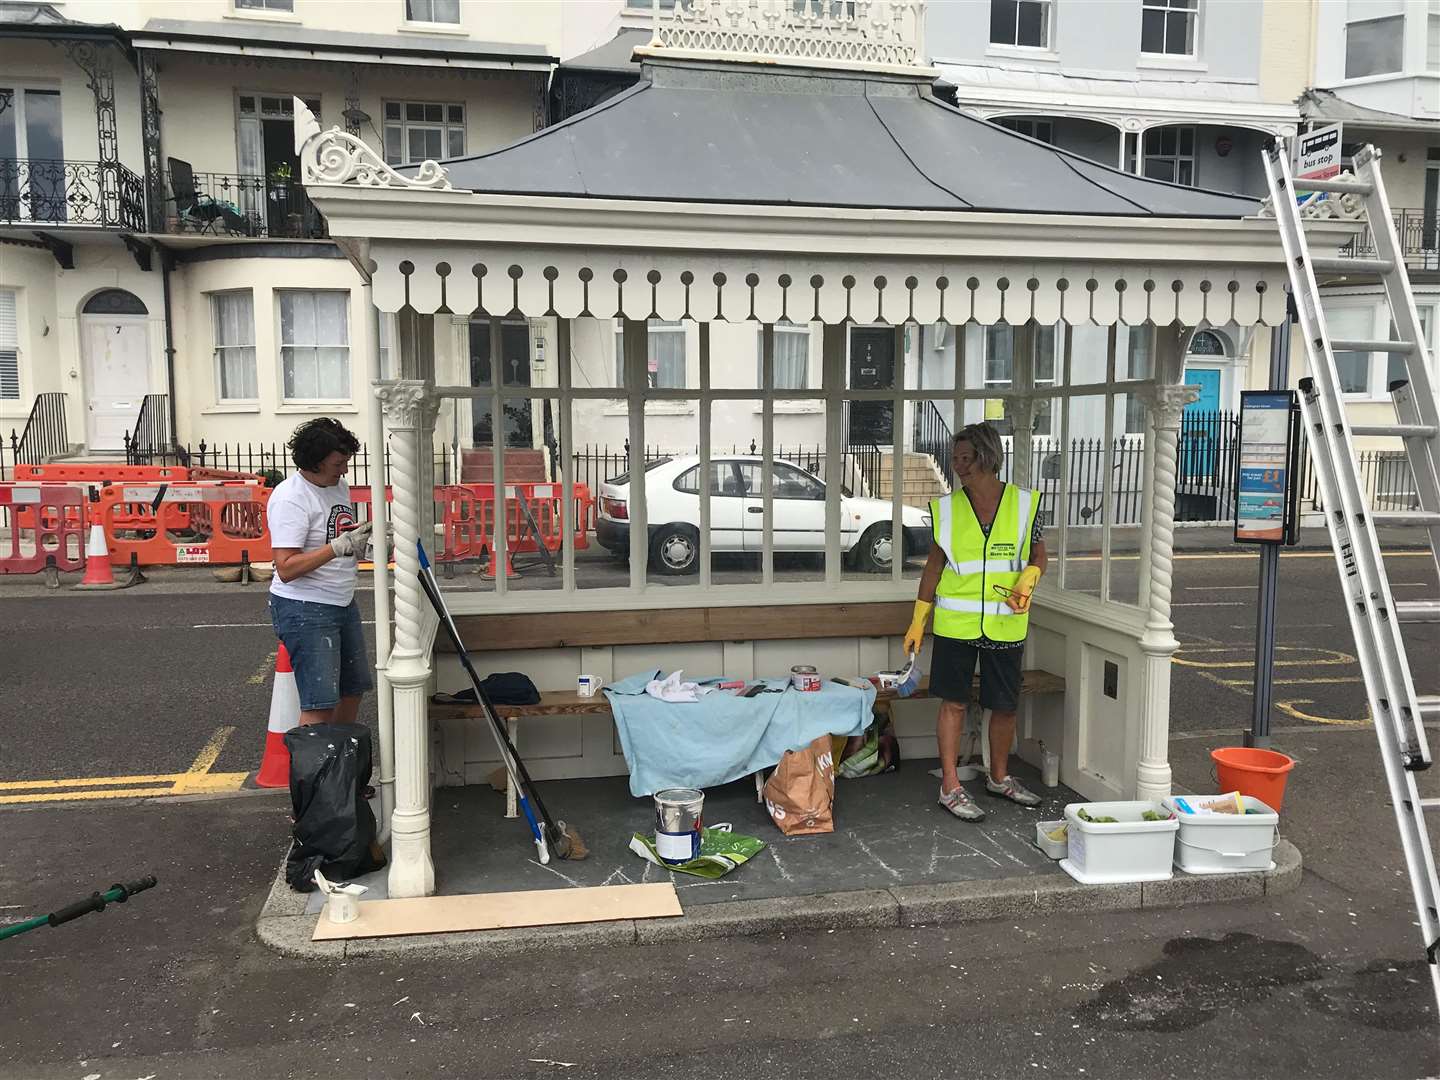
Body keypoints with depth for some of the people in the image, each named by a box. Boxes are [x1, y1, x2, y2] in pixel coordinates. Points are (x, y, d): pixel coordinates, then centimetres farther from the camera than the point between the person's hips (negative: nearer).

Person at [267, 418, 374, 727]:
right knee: (320, 704, -12)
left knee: (353, 689, 17)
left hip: (343, 603, 9)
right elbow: (286, 568, -24)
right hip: (304, 609, -9)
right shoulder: (290, 498, -19)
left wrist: (367, 534, 3)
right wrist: (339, 546, -30)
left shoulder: (339, 485, 8)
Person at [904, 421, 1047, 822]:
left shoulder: (1024, 503, -2)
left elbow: (1038, 558, 8)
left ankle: (999, 777, 31)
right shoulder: (947, 508, -1)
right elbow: (934, 565, 6)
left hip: (1005, 624, 1)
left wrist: (1026, 581, -14)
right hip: (955, 622, -1)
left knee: (1005, 706, 10)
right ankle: (950, 786, 12)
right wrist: (918, 620, 5)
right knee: (954, 702, 3)